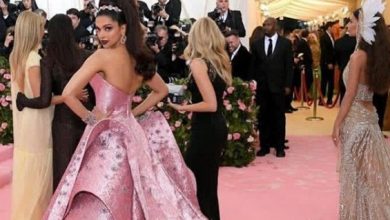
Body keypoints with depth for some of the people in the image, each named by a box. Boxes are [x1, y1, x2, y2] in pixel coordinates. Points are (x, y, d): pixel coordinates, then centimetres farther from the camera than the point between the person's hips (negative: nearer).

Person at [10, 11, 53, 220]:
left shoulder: (16, 56, 6)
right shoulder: (34, 58, -20)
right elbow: (40, 97, -21)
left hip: (23, 121, 9)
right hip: (37, 123, -9)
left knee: (25, 170, 19)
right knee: (37, 173, 5)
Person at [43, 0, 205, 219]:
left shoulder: (102, 56, -16)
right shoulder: (139, 58, 5)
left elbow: (68, 93, -23)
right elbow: (162, 91, 19)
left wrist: (89, 117, -8)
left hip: (107, 137, -8)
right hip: (129, 133, 8)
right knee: (128, 202, 17)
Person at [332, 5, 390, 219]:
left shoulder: (358, 56, -17)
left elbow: (350, 95, -17)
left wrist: (337, 124, -12)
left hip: (356, 119, -8)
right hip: (369, 116, 8)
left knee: (356, 172, 4)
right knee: (368, 172, 16)